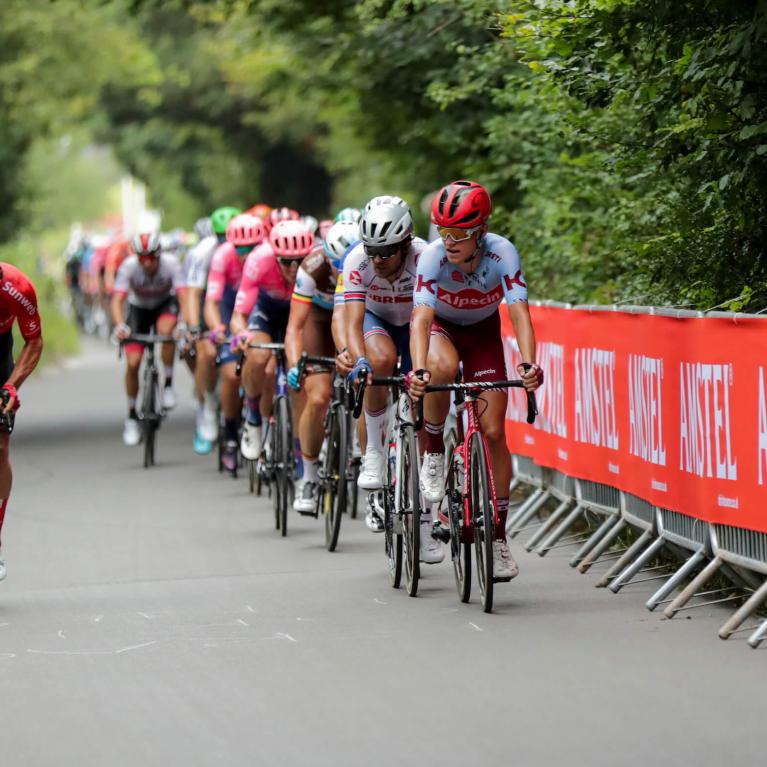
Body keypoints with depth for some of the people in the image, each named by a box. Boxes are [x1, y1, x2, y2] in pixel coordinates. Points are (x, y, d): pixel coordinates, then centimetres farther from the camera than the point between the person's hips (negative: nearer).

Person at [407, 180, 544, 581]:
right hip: (441, 327, -1)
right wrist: (418, 371, -57)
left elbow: (520, 314, -37)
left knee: (494, 432, -8)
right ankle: (433, 454, -14)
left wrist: (528, 364, -54)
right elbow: (420, 318, -40)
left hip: (483, 332, 1)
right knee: (443, 367, -38)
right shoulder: (433, 257, -32)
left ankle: (498, 536, 0)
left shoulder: (502, 253, -30)